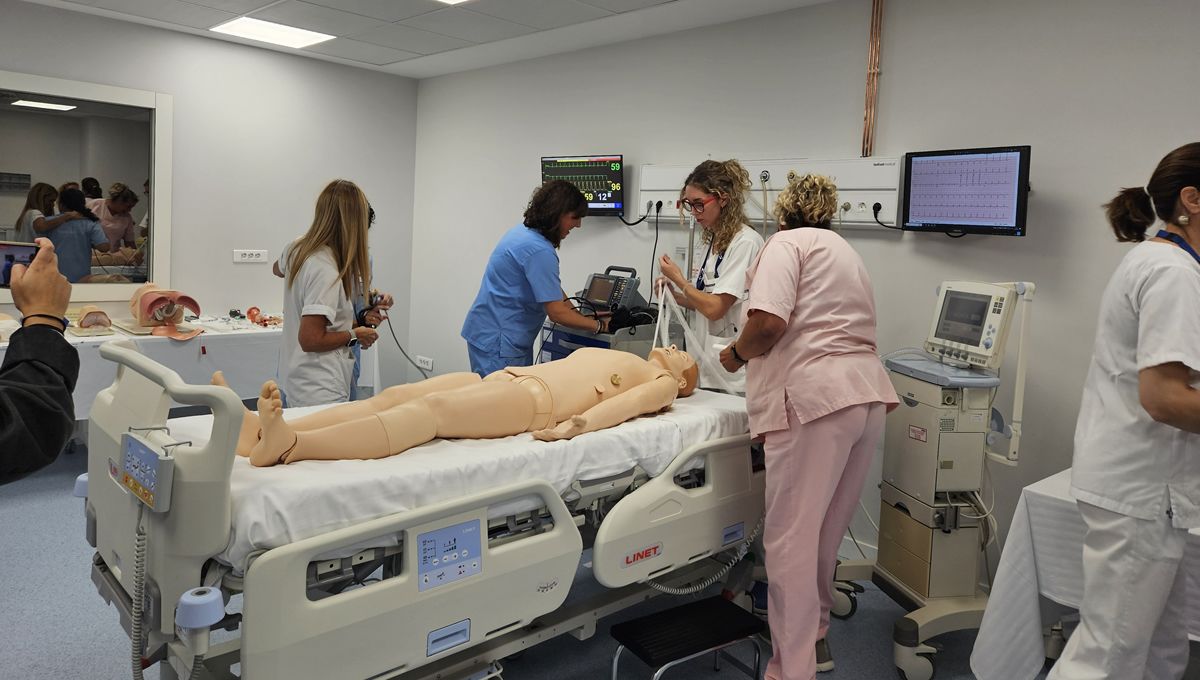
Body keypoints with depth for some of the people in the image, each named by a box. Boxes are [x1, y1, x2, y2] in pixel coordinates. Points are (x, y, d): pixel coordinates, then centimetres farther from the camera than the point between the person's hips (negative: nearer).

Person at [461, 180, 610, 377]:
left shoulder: (522, 232, 8)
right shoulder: (539, 251, -23)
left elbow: (553, 290, 15)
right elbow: (557, 312, -21)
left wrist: (582, 316, 9)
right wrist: (599, 325, -8)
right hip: (499, 343, -10)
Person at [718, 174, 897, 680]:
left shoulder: (787, 243, 2)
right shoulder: (844, 251, 29)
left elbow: (769, 321, -15)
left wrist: (737, 353, 4)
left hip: (815, 396, -9)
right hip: (868, 392, 9)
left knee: (791, 537, -3)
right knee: (826, 530, 19)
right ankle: (813, 637, 33)